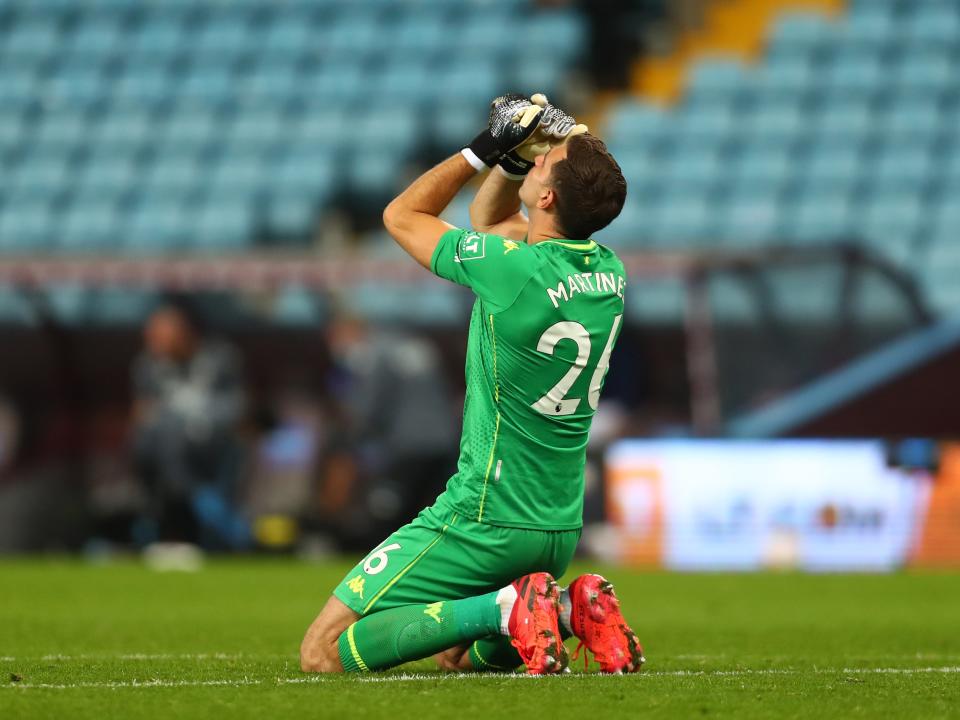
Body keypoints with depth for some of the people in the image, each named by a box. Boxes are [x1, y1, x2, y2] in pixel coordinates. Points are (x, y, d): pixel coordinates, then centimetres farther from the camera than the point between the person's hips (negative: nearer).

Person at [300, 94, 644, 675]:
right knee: (453, 653, 30)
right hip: (561, 528, 8)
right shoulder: (609, 273, 0)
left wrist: (485, 149, 2)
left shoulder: (512, 269, -22)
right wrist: (510, 160, 4)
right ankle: (572, 607, 5)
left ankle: (504, 609, -15)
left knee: (324, 652, -5)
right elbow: (490, 222, 19)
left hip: (486, 518, -8)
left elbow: (402, 215, -3)